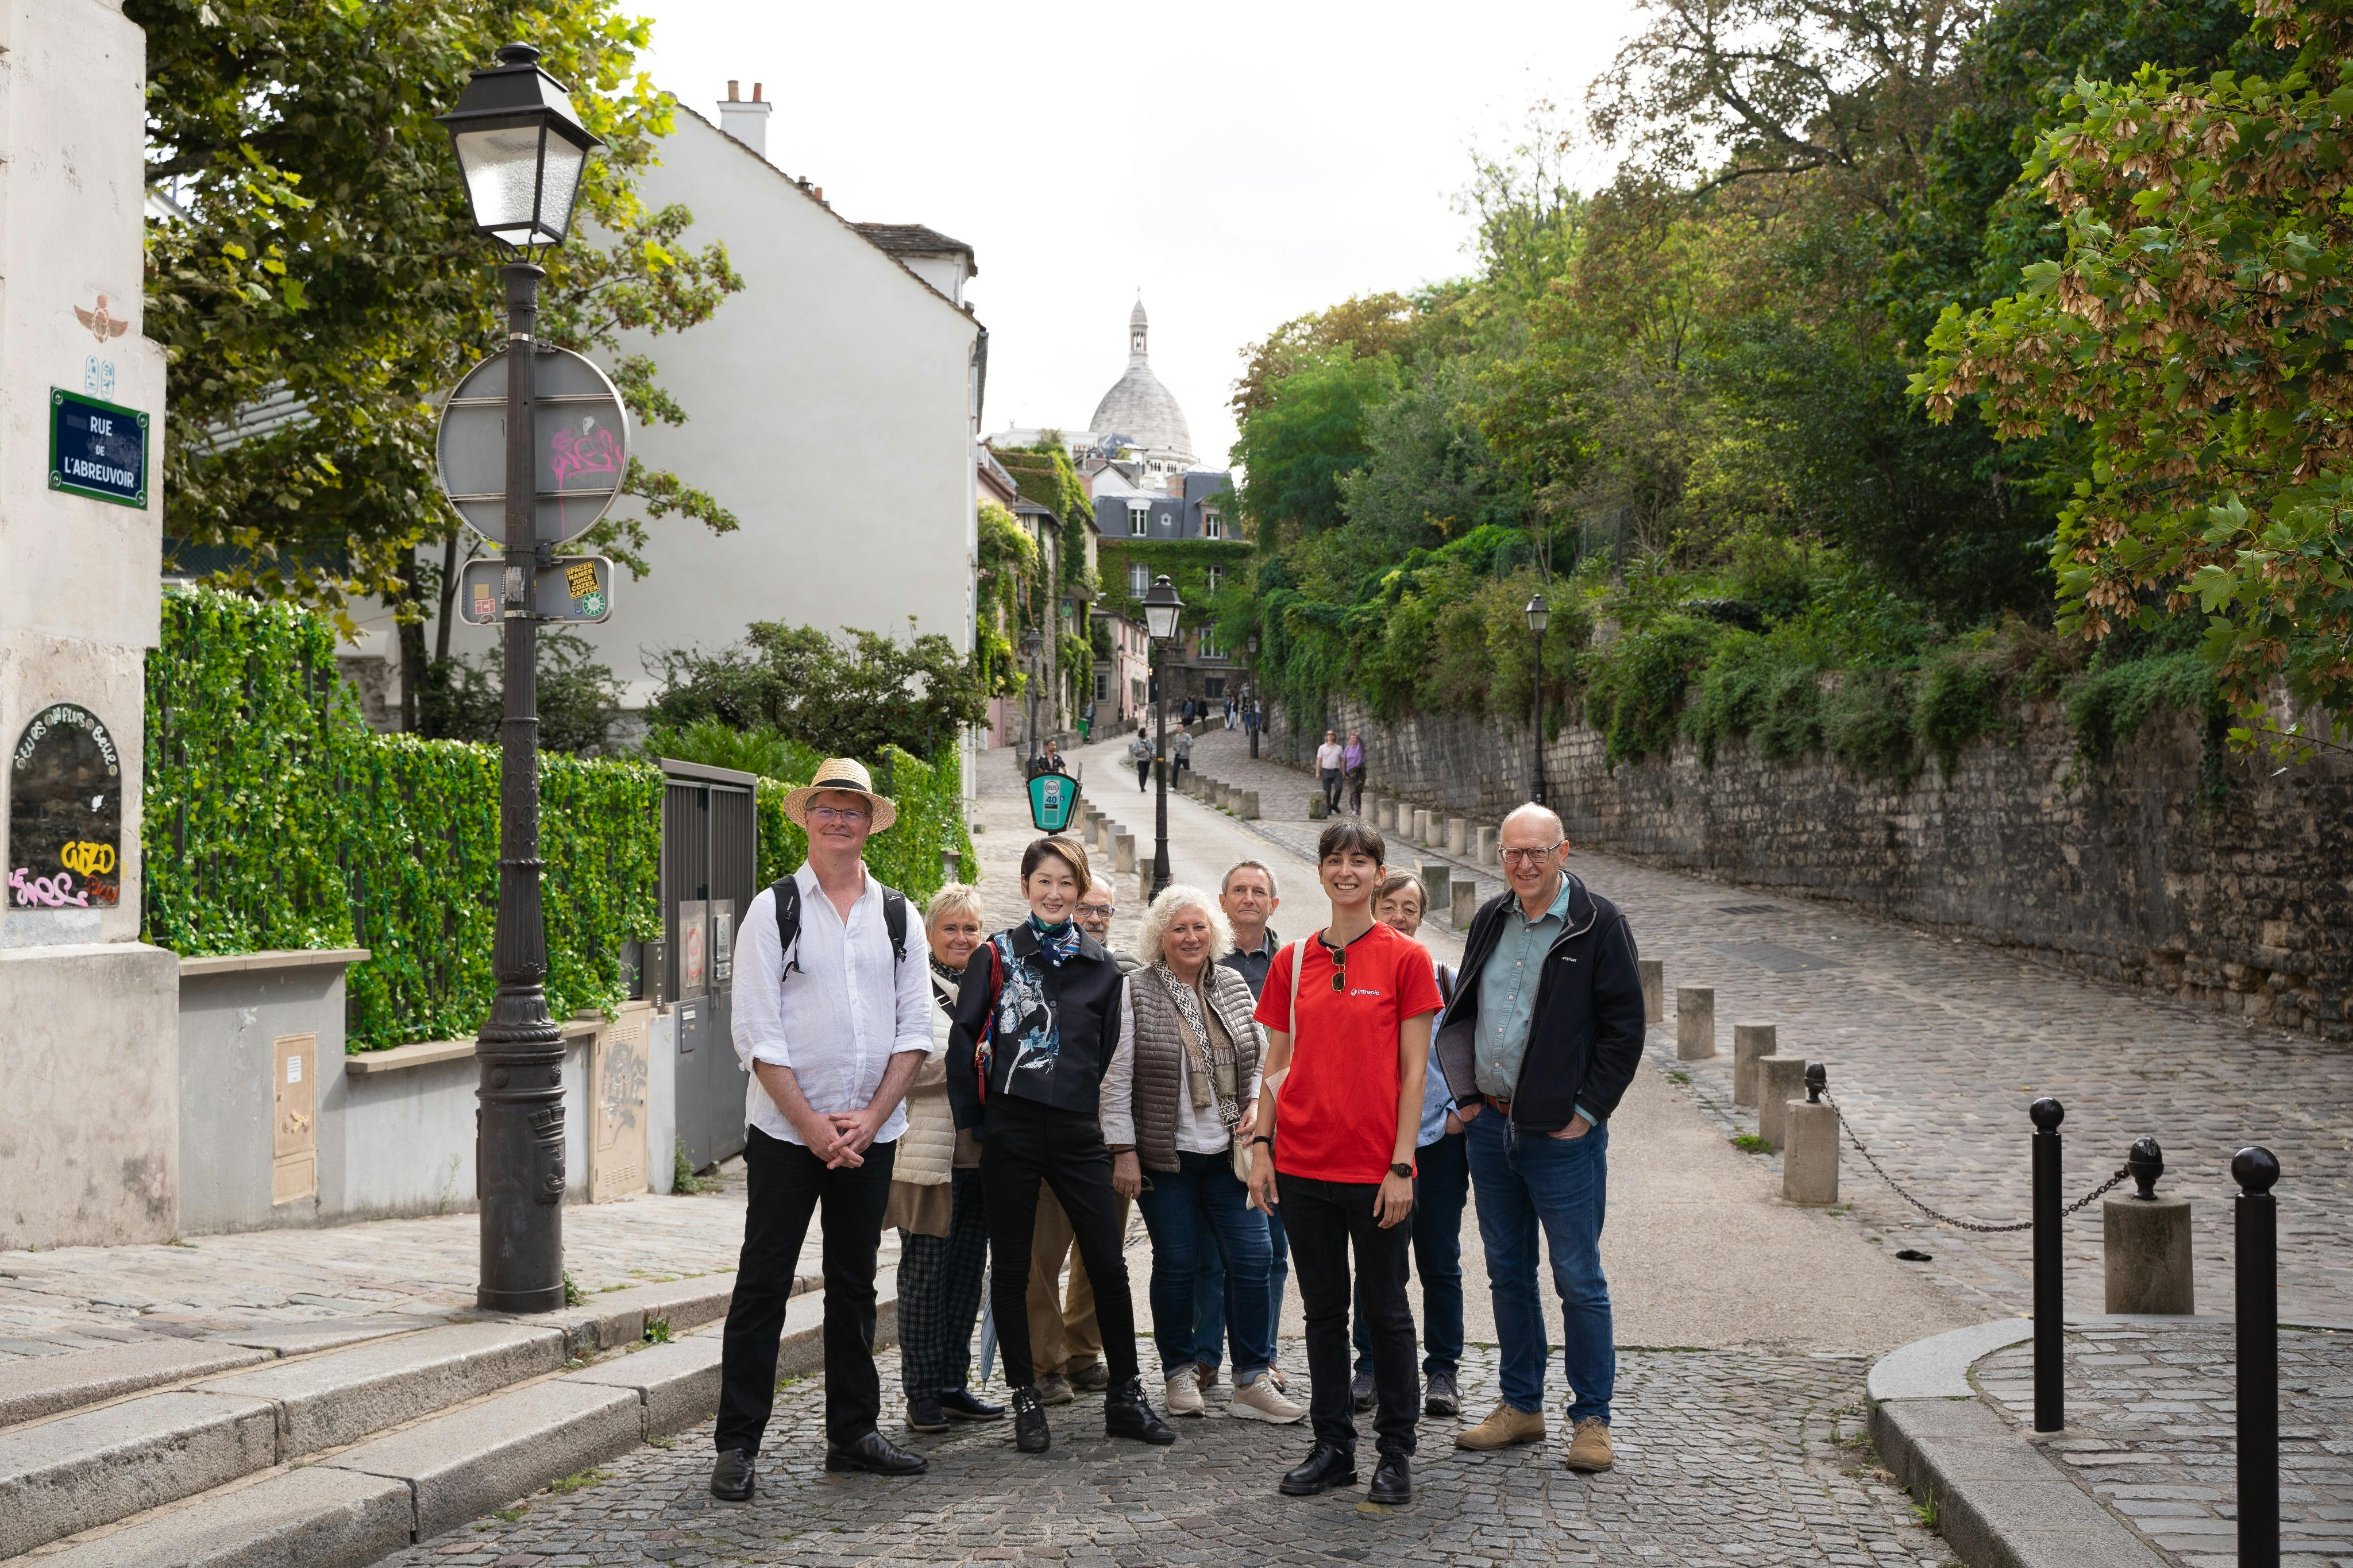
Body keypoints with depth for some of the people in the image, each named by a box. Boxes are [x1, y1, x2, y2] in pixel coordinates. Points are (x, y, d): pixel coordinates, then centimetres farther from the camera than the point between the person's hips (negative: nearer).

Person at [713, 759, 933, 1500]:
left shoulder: (896, 915, 7)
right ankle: (737, 1445, 4)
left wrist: (870, 1119, -7)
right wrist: (813, 1126, -12)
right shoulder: (773, 910, -3)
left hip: (871, 1133, 4)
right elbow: (759, 1035, -8)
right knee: (763, 1284, -2)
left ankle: (852, 1432, 21)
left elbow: (916, 1030, 4)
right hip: (785, 1130, -3)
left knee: (854, 1284, 12)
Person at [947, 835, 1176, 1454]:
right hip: (1011, 1129, -2)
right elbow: (964, 1038, 1)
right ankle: (1025, 1399, 14)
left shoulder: (1101, 968, 10)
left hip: (1077, 1129, 2)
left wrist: (1122, 1145, 12)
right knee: (1011, 1268, 4)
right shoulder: (996, 956, 2)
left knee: (1108, 1265, 0)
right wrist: (973, 1120, -2)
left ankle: (1125, 1396, 12)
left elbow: (1117, 1060, 14)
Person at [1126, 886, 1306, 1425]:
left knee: (1252, 1257, -1)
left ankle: (1253, 1380, 6)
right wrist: (1125, 1149, -9)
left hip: (1229, 1152, 4)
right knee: (1177, 1263, 3)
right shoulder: (1137, 993, -5)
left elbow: (1257, 1059, 18)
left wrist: (1256, 1104, 0)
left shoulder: (1234, 987, 9)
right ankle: (1180, 1373, 18)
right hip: (1166, 1155, -4)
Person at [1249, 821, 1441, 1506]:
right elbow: (1277, 1064, 11)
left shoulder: (1406, 959, -3)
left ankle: (1396, 1451, 16)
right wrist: (1262, 1146, 3)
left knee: (1385, 1309, 6)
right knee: (1323, 1310, 11)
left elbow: (1413, 1073, -5)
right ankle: (1333, 1446, 20)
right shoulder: (1292, 961, 7)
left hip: (1375, 1168, -3)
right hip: (1304, 1165, 3)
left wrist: (1401, 1166, -9)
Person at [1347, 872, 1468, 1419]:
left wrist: (1461, 1109, 0)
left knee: (1440, 1263, 5)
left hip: (1438, 1139, 0)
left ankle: (1443, 1370, 15)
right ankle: (1371, 1364, 18)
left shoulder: (1444, 981, 5)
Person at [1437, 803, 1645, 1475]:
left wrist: (1587, 1112, -10)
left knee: (1579, 1280, 0)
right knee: (1508, 1274, 13)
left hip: (1562, 1134, -5)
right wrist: (1467, 1095, 9)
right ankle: (1521, 1406, 24)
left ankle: (1591, 1418, 9)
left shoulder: (1598, 925, -7)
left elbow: (1625, 1027, -7)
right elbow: (1460, 1012, 18)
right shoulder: (1489, 921, 9)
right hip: (1489, 1125, 6)